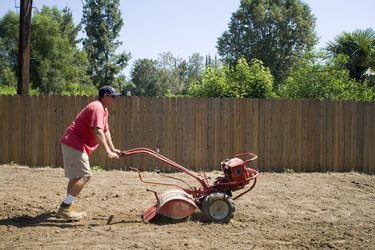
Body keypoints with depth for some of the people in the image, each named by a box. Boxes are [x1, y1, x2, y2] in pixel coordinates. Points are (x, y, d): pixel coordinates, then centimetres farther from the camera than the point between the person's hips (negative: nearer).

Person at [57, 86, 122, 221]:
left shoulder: (104, 110, 16)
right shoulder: (97, 108, -18)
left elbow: (106, 131, 20)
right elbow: (98, 132, -29)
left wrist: (113, 149, 15)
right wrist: (108, 152, -33)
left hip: (73, 144, 11)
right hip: (74, 144, -11)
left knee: (76, 176, 17)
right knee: (85, 175, -15)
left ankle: (68, 206, 25)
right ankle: (65, 208, -15)